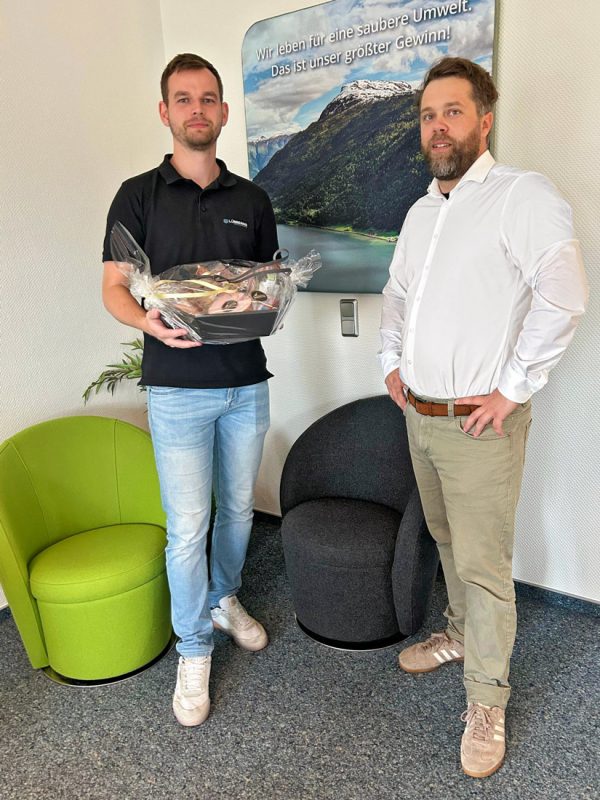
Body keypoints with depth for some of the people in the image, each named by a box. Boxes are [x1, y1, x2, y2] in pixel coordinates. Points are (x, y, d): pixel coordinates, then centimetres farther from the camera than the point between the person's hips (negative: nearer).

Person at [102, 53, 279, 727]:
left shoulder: (251, 199, 10)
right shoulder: (138, 196, 1)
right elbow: (114, 288, -2)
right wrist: (149, 321, -23)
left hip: (246, 381, 4)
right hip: (177, 387, -3)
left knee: (238, 509, 16)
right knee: (187, 527, -1)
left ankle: (224, 598, 41)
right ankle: (193, 650, 20)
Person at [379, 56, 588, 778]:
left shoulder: (523, 195, -11)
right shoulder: (421, 212, 14)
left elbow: (563, 294, -23)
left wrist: (513, 389, -21)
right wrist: (392, 361, 14)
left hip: (479, 422, -7)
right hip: (419, 414, 8)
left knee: (483, 564, 2)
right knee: (447, 541, 22)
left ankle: (486, 703, 21)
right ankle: (461, 633, 45)